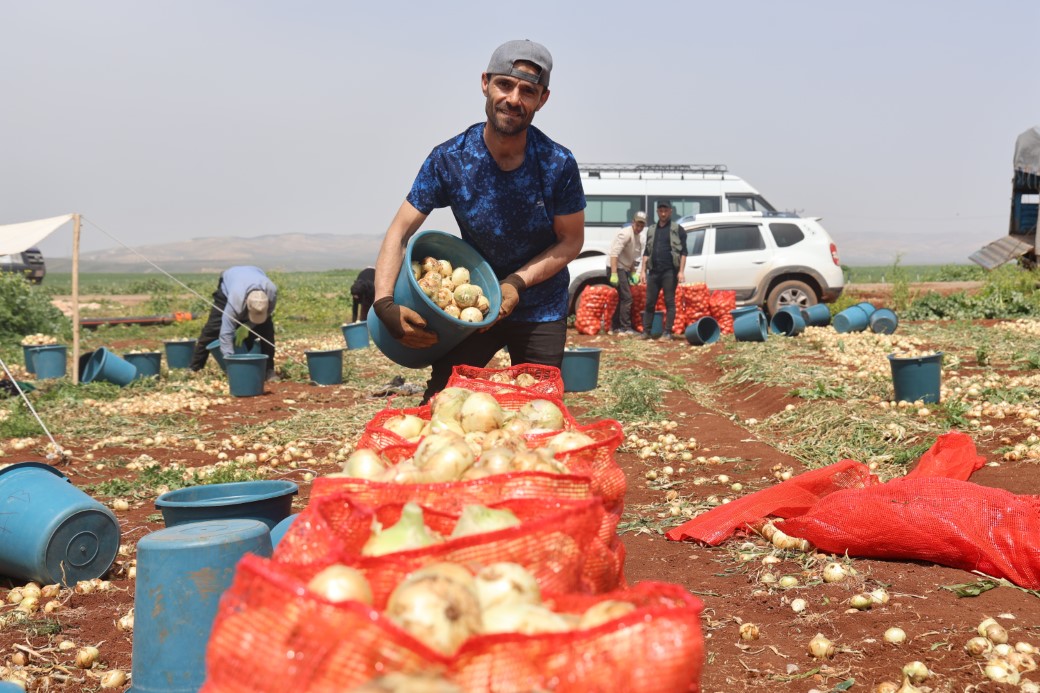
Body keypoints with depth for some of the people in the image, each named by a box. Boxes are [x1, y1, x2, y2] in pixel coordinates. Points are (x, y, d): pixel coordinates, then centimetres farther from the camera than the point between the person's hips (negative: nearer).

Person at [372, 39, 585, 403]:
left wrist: (517, 282, -20)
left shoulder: (558, 164, -17)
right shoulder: (449, 159, -16)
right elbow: (399, 233, -15)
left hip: (540, 311, 0)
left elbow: (571, 241, -6)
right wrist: (384, 303, -30)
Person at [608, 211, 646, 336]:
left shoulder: (638, 238, 13)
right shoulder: (626, 234, -16)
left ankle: (616, 326, 20)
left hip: (625, 269, 10)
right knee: (626, 298, -12)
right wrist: (613, 274, -30)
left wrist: (633, 273, 11)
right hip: (617, 268, -10)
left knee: (623, 298, 13)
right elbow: (614, 253, -24)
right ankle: (626, 328, -11)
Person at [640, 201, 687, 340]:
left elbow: (683, 252, -1)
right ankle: (646, 332, 6)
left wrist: (681, 271, -10)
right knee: (649, 302, 3)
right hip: (654, 271, 4)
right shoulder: (651, 231, 17)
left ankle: (668, 332, -1)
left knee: (669, 302, -2)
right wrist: (643, 270, 8)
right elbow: (646, 252, 18)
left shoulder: (677, 229, 4)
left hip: (670, 271, -4)